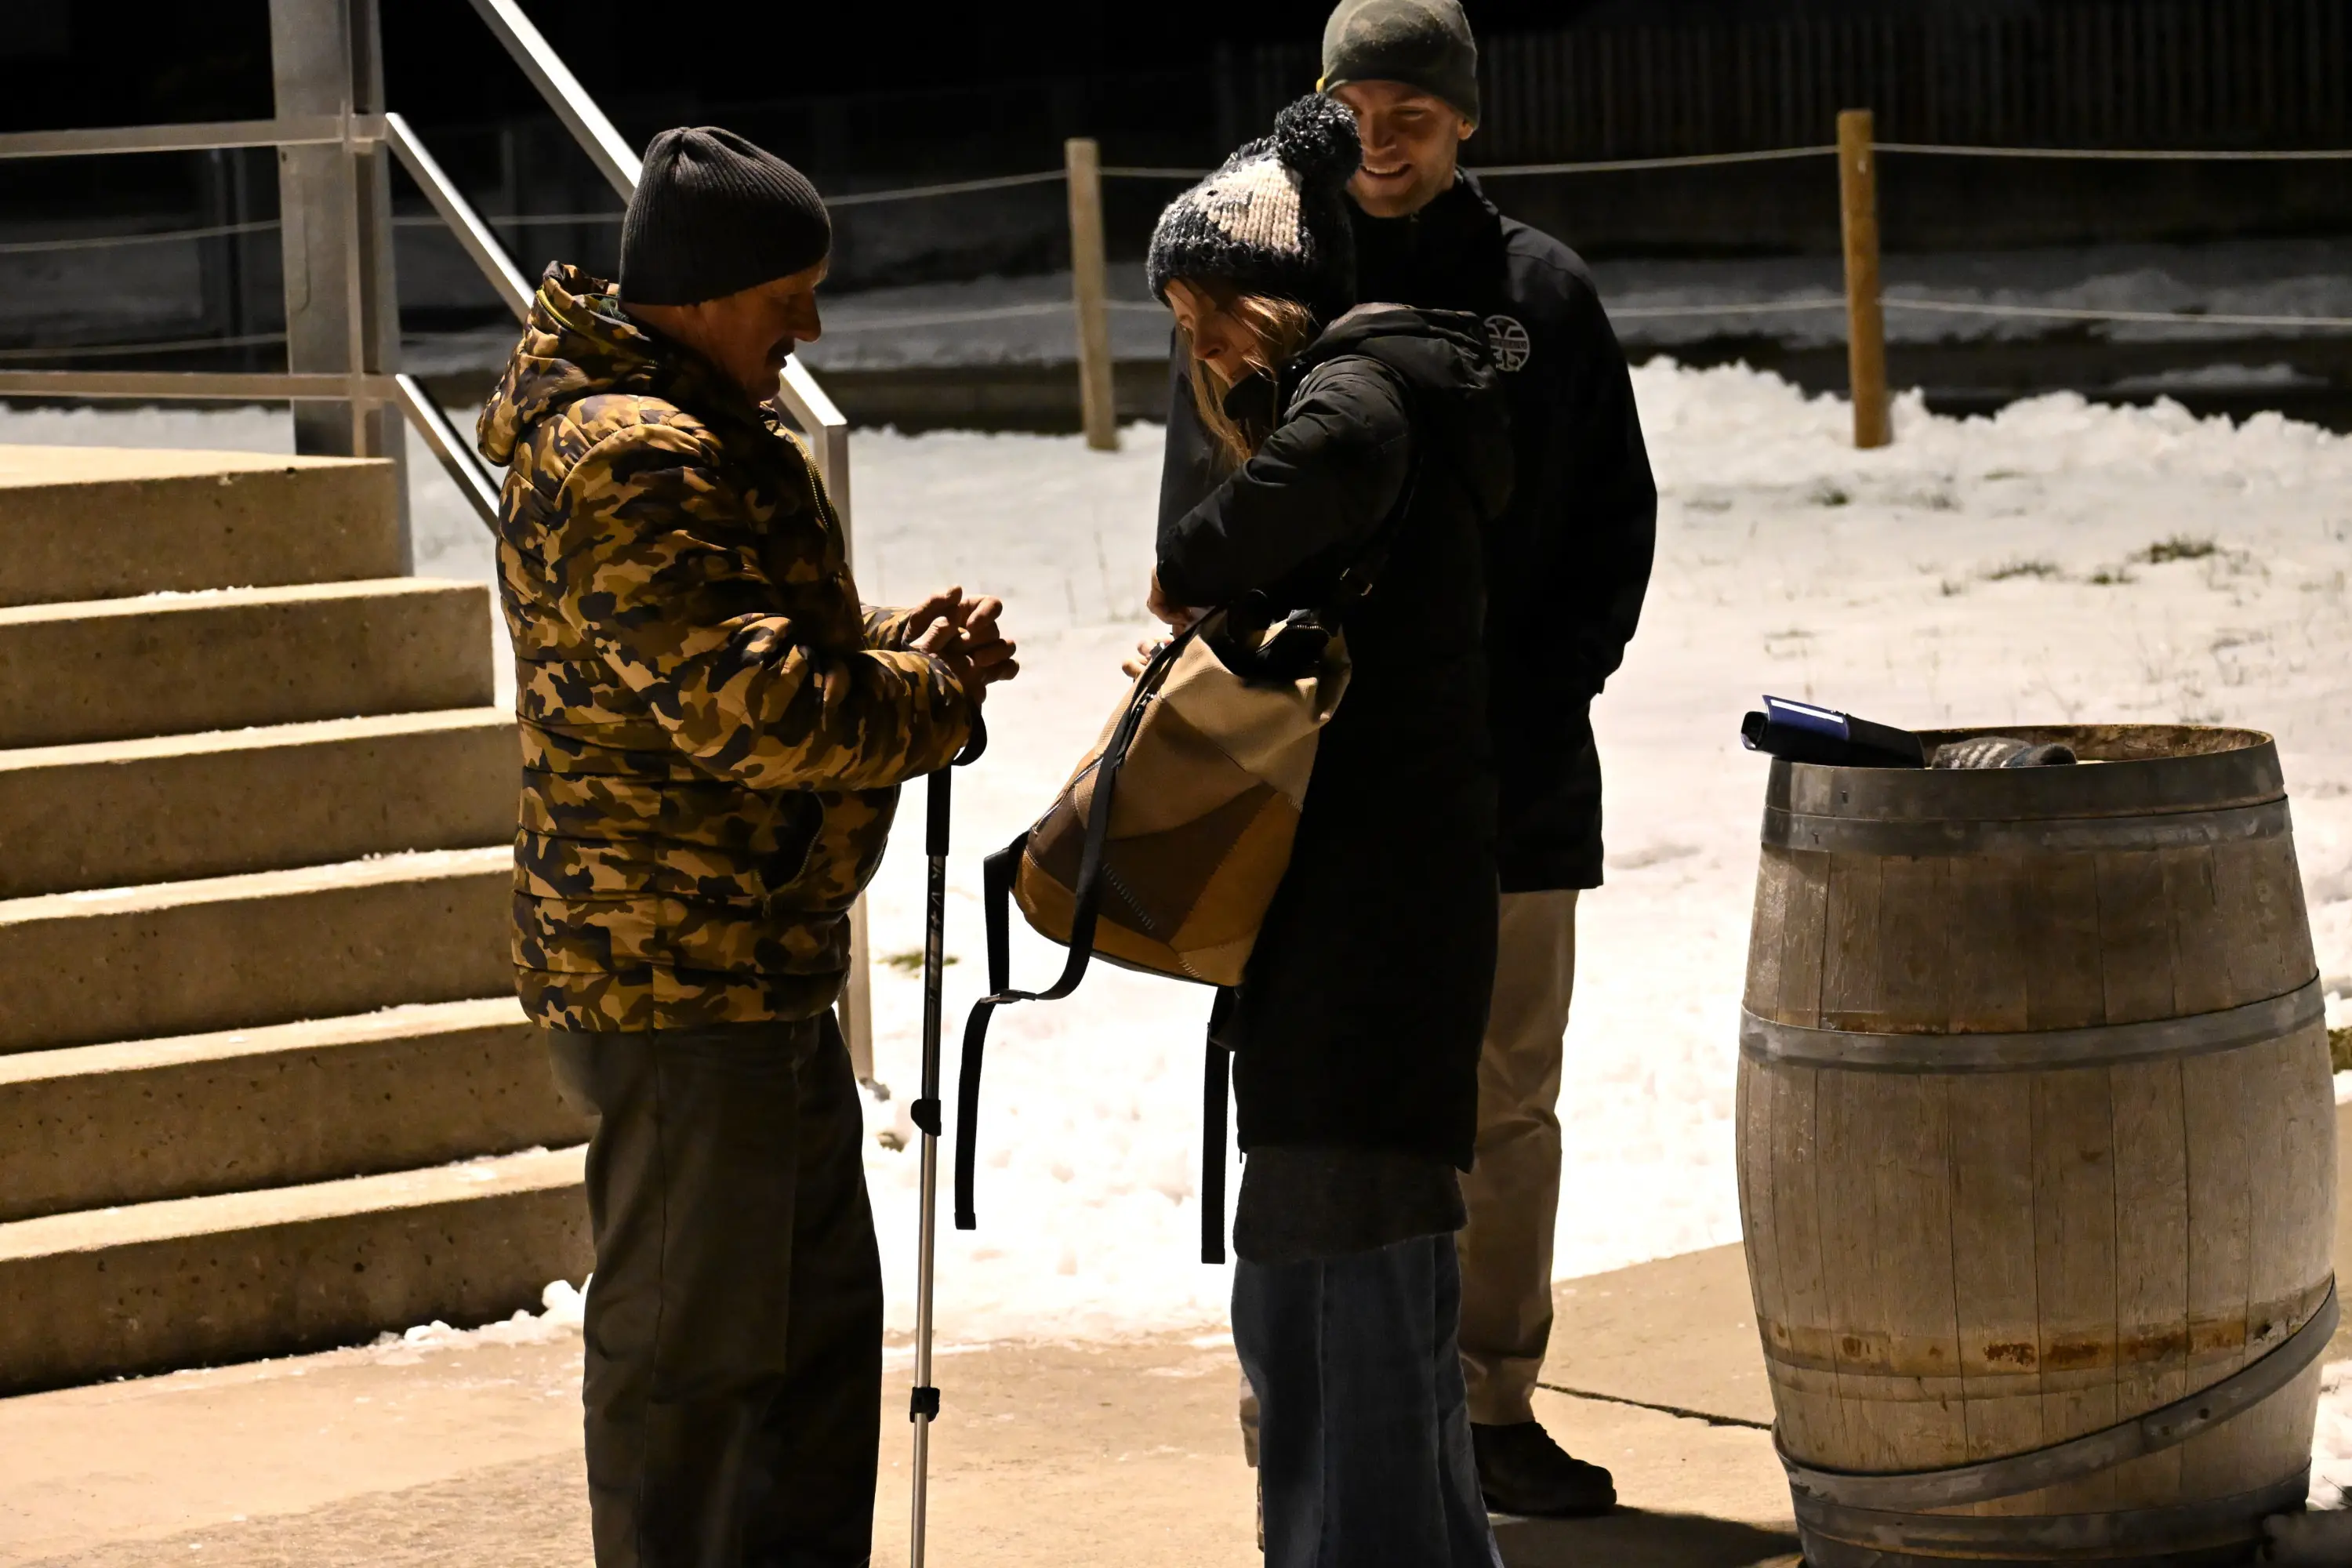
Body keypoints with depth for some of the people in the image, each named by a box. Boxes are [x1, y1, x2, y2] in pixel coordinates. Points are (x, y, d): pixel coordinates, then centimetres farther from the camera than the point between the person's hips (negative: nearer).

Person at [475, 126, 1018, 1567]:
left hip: (764, 971, 11)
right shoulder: (628, 459, -21)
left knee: (820, 1308, 20)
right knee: (692, 1342, -4)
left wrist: (886, 645, 3)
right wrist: (933, 694, -13)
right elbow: (743, 700, -28)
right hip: (681, 977, -11)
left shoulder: (693, 433, 15)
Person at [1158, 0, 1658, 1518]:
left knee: (1506, 1108, 7)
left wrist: (1534, 698, -2)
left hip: (1512, 776, 2)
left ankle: (1492, 1405, 15)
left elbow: (1616, 521, 9)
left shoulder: (1541, 293, 5)